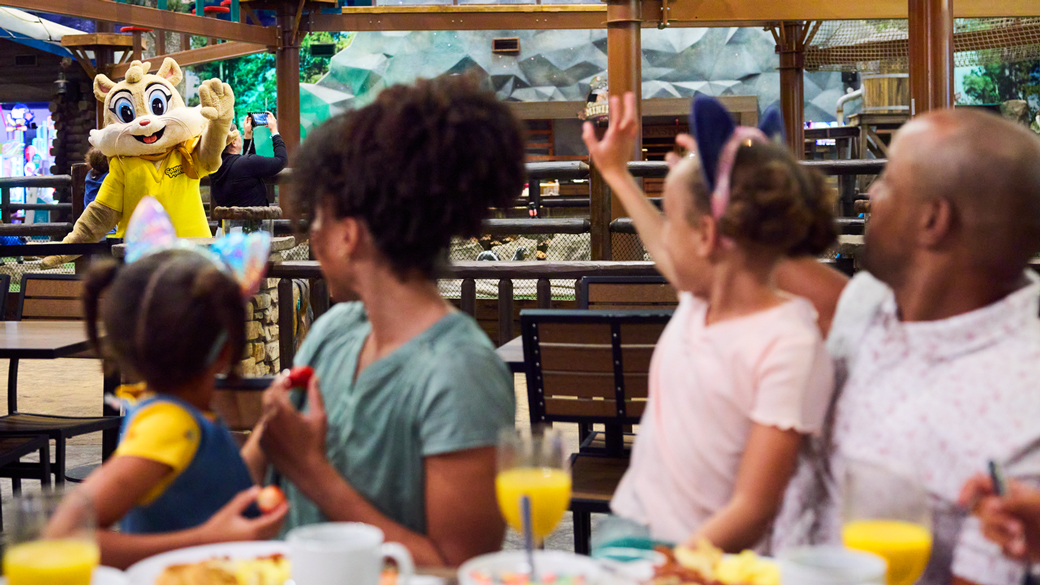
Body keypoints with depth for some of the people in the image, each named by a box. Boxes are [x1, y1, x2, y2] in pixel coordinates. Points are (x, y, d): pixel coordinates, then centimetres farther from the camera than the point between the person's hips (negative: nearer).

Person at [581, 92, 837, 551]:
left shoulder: (788, 346, -17)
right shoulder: (702, 297, 6)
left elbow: (751, 512, -18)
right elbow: (668, 255, 33)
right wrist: (616, 172, 42)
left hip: (698, 563, -7)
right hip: (629, 531, 7)